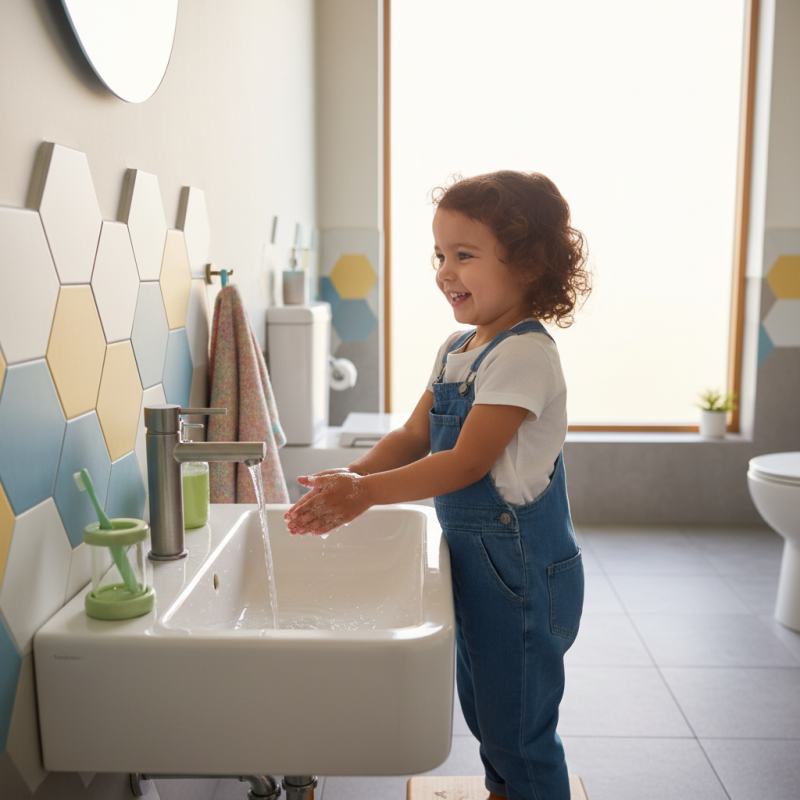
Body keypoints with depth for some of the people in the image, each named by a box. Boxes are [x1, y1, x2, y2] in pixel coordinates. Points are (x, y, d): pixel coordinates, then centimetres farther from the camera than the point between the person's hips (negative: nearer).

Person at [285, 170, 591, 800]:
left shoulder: (525, 353, -21)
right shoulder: (457, 348, 7)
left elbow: (466, 462, -26)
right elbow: (414, 436, 8)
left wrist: (367, 493, -28)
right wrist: (348, 479, -7)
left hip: (522, 571, -9)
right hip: (475, 559, 9)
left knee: (519, 731, 7)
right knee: (484, 710, 26)